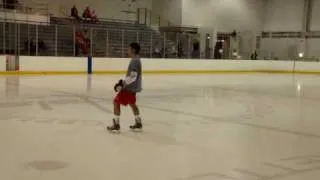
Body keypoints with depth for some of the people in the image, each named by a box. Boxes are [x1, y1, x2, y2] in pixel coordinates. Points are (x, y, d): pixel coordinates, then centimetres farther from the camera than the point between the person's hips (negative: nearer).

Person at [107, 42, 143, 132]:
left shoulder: (135, 61, -20)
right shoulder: (136, 60, 11)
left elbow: (132, 77, -27)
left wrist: (122, 83, -24)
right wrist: (122, 82, 14)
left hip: (130, 87, -10)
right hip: (132, 86, 10)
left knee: (116, 102, -6)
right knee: (132, 103, 24)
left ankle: (116, 125, -3)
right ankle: (138, 123, 33)